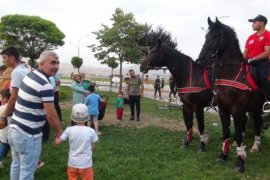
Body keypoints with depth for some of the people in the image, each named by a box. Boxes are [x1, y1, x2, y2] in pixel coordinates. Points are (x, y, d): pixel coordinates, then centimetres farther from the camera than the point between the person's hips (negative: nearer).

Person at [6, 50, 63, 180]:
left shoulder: (29, 75, 6)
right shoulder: (45, 85, -21)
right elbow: (51, 115, -18)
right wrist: (60, 133, -4)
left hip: (14, 129, 9)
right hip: (28, 135, -9)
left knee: (16, 165, 22)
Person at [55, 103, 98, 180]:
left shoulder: (69, 130, -11)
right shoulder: (91, 131, -13)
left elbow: (57, 142, -4)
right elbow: (93, 147, -3)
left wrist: (57, 136, 17)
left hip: (72, 164, 2)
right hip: (86, 164, -1)